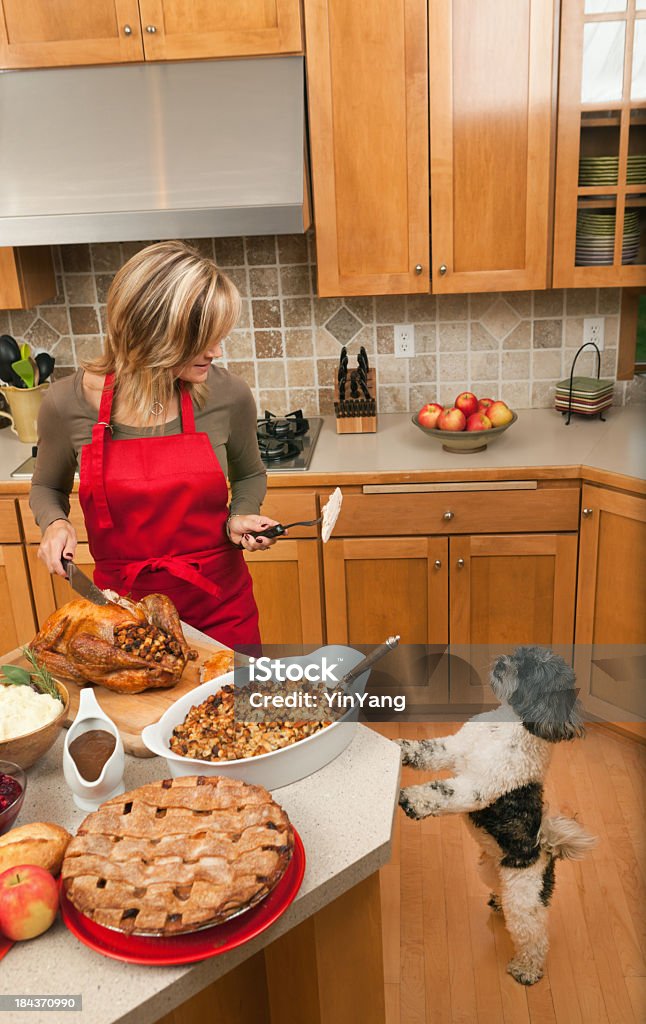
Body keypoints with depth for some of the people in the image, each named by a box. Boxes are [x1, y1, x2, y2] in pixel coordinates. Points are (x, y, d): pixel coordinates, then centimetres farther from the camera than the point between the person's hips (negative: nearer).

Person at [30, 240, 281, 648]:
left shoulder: (228, 396, -12)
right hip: (123, 609, 0)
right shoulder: (69, 403, -12)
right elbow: (47, 488, 8)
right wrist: (55, 523, -12)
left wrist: (241, 517, -10)